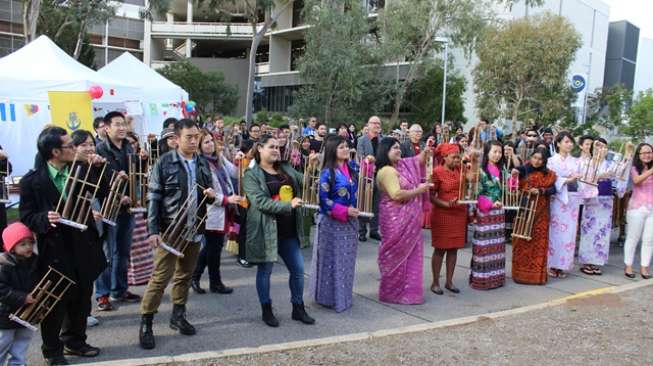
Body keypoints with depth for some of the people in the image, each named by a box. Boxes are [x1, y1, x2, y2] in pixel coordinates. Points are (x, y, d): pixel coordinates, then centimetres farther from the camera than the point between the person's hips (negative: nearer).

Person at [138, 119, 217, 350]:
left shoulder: (203, 163, 7)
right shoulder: (164, 163, -8)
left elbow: (209, 192, 17)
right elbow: (153, 198, -9)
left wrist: (212, 195, -7)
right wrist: (153, 230, -14)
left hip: (195, 229, 5)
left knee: (185, 275, 15)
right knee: (161, 277, -3)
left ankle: (178, 316, 30)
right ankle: (146, 323, 10)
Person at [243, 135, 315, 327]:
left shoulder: (286, 169, 11)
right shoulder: (251, 174, -8)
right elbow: (260, 202, -19)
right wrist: (288, 205, -25)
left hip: (289, 229, 6)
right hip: (266, 229, -5)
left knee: (298, 269, 9)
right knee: (265, 271, 8)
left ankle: (298, 308, 25)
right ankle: (266, 311, 24)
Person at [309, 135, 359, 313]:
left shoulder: (351, 168, 5)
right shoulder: (328, 172, -14)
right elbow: (324, 200, -14)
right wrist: (344, 211, -19)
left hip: (349, 221, 7)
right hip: (332, 222, -6)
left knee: (347, 259, 13)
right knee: (333, 259, 2)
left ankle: (344, 296, 25)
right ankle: (331, 297, 15)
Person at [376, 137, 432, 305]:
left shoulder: (403, 164, 8)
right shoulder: (386, 171, -18)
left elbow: (419, 161, 19)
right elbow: (396, 195, -26)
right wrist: (418, 190, -17)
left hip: (408, 218, 9)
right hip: (395, 219, -9)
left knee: (409, 253, 14)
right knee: (397, 254, 1)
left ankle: (405, 289, 25)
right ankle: (393, 292, 14)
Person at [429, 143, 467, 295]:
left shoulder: (460, 169, 7)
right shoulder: (437, 172, -11)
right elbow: (431, 196, -10)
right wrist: (446, 204, -21)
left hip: (459, 214, 6)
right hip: (442, 215, -6)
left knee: (454, 248, 10)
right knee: (440, 248, 1)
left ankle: (449, 281, 20)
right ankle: (435, 282, 12)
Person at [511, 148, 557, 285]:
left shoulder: (549, 174, 9)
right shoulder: (523, 170, 3)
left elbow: (553, 189, -2)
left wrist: (540, 191, -17)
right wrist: (513, 174, -25)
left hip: (540, 213, 1)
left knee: (539, 242, 3)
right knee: (522, 241, 1)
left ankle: (536, 273, 10)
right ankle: (520, 273, 9)